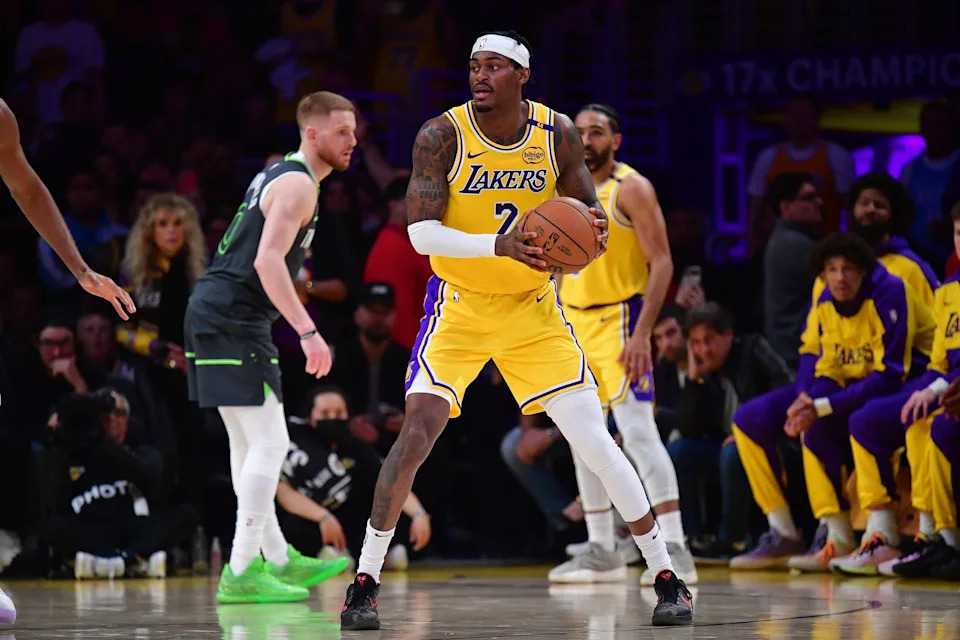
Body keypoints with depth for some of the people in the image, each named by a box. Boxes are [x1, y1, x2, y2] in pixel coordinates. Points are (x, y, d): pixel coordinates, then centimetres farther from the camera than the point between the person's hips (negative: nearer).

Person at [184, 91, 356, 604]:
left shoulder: (277, 176, 20)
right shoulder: (297, 184, -12)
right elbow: (268, 262, -24)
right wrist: (307, 331, -27)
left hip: (211, 311, 11)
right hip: (233, 318, -11)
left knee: (249, 442, 18)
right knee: (269, 442, -10)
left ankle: (277, 558, 28)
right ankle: (240, 574, -11)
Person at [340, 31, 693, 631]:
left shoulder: (558, 135, -8)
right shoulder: (442, 136, -16)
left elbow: (586, 214, 3)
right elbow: (421, 232, -21)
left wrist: (594, 230, -22)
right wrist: (501, 246, -36)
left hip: (533, 310, 2)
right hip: (459, 307, -2)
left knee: (595, 441, -3)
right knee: (418, 431, -18)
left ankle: (667, 578, 8)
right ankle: (365, 582, -6)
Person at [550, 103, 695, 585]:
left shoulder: (631, 189, -9)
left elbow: (662, 264, -14)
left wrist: (642, 333, -23)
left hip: (618, 320, -8)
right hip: (574, 322, 8)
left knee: (637, 429, -17)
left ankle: (675, 550, -21)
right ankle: (601, 553, 16)